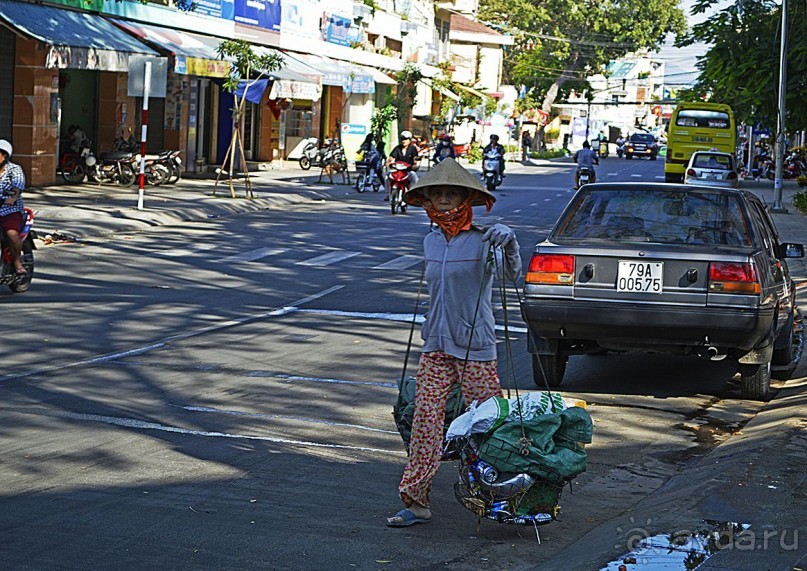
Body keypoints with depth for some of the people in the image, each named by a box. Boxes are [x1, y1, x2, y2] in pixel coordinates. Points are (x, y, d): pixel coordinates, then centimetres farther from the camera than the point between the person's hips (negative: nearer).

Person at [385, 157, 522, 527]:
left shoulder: (482, 241, -10)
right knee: (425, 422, 1)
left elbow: (509, 272, -27)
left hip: (476, 348, -5)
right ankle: (416, 501, 6)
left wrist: (508, 243, -46)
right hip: (436, 347, 6)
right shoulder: (431, 242, 10)